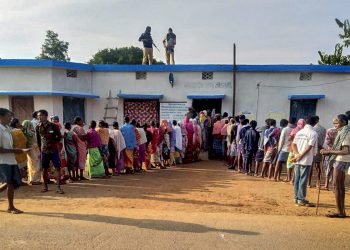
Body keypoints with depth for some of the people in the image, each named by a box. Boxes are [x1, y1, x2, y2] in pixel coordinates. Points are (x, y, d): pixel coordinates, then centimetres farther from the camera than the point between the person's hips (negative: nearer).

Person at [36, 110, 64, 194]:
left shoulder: (53, 126, -7)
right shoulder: (38, 127, 1)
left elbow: (59, 136, 2)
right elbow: (38, 140, 9)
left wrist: (53, 144, -4)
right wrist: (40, 149, 7)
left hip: (54, 150, -2)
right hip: (44, 151, 2)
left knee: (58, 168, -5)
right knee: (44, 169, 8)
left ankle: (58, 187, -1)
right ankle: (45, 186, 23)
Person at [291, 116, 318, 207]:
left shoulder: (299, 132, 10)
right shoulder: (313, 133, -8)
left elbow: (293, 144, 4)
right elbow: (309, 147, -15)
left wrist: (297, 154, -5)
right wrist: (300, 156, -10)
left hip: (297, 160, 6)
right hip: (306, 160, -6)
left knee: (297, 179, 10)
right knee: (303, 180, -1)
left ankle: (296, 198, 17)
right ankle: (301, 199, 4)